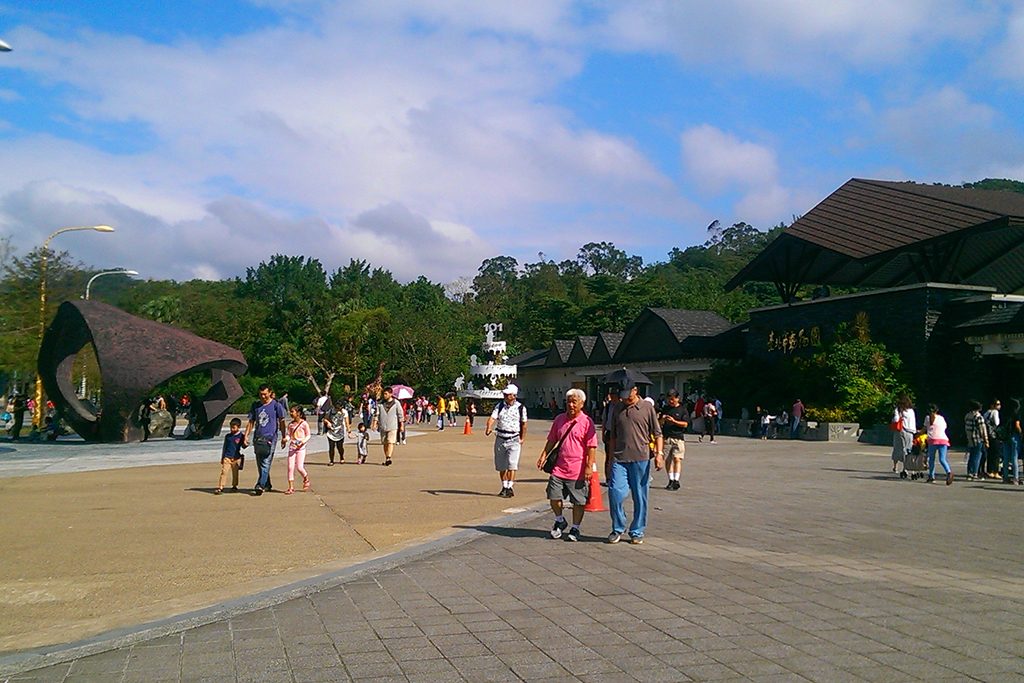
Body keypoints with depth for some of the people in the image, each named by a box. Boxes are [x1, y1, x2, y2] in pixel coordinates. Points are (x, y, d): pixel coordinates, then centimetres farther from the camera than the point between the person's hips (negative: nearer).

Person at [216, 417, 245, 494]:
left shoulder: (241, 436, -1)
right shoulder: (227, 436, 7)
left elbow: (243, 447, 1)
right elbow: (224, 447, 14)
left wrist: (245, 443, -22)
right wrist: (222, 457, 15)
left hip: (236, 458, -1)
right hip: (227, 457, 1)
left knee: (235, 473, 9)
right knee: (224, 472, -8)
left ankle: (234, 486, 26)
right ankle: (220, 487, -9)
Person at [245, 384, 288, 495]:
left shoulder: (276, 405, 1)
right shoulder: (255, 406, 13)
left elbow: (281, 422, 4)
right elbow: (251, 422, 15)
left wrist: (284, 437, 4)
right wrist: (246, 435, 7)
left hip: (270, 437, -5)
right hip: (257, 438, 5)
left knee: (266, 463, -13)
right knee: (260, 464, 10)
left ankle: (260, 485, -19)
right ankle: (267, 485, 23)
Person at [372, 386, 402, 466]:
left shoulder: (396, 403, 0)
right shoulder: (380, 403, 5)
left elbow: (400, 415, 5)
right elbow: (377, 414, 4)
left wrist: (401, 426, 6)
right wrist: (375, 423, -7)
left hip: (392, 427, -3)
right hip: (383, 427, 3)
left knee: (390, 442, -14)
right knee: (385, 443, 9)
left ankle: (389, 458, -21)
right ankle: (386, 459, 19)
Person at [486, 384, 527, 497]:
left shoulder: (521, 408, -1)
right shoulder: (500, 406, 4)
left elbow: (523, 424, 7)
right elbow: (492, 418, -9)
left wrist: (522, 439, 7)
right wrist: (488, 428, -27)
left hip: (514, 440, -3)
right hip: (500, 439, 3)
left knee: (512, 465, -13)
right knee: (501, 466, 9)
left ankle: (510, 488, -8)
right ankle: (504, 487, 22)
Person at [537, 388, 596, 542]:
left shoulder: (587, 422, -6)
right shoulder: (560, 419, 9)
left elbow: (592, 447, -9)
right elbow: (551, 440, 18)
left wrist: (589, 466, -14)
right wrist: (544, 455, 10)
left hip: (578, 470, -4)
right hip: (559, 467, 4)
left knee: (578, 502, 5)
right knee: (554, 496, 5)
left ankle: (575, 529, 21)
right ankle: (560, 521, 30)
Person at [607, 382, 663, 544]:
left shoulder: (647, 407, 1)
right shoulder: (618, 409, 12)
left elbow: (657, 433, 2)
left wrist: (659, 454, -8)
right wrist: (611, 457, 17)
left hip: (640, 459, -2)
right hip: (619, 459, 2)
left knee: (640, 497, 5)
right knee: (615, 492, -9)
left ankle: (637, 532, 17)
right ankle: (618, 529, 9)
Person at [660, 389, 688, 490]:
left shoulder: (683, 409, 5)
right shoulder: (666, 409, 16)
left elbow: (685, 424, -3)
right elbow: (659, 424, 18)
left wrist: (674, 421, -15)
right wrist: (662, 419, -4)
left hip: (678, 437, -4)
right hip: (666, 437, 4)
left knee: (677, 459, -12)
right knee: (667, 460, 2)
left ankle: (676, 481, -12)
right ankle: (671, 480, 10)